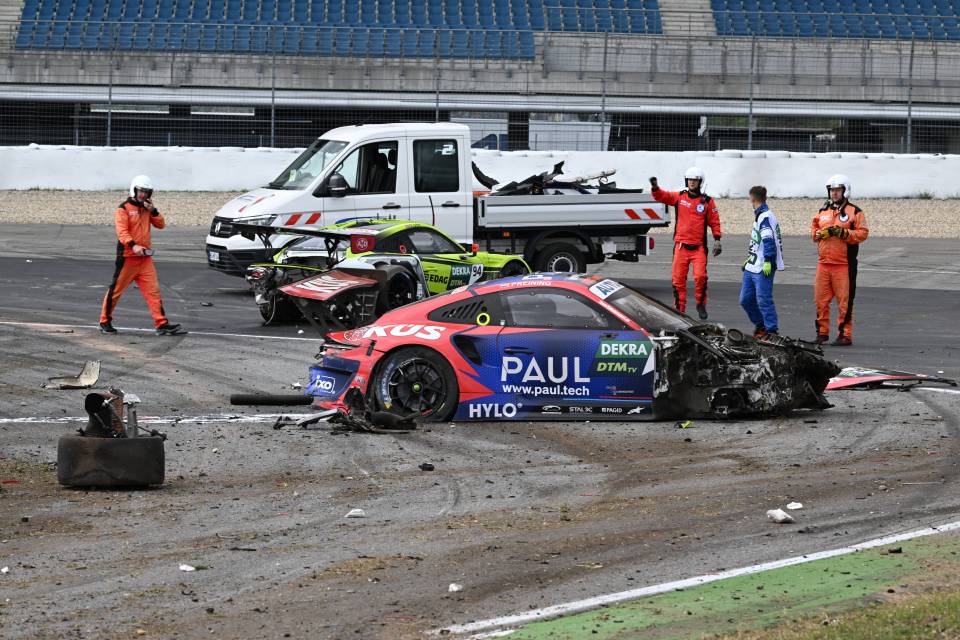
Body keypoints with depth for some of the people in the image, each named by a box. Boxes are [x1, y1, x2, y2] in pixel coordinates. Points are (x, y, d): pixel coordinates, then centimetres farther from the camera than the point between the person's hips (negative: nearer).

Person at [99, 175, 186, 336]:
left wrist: (153, 211, -6)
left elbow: (161, 225, 9)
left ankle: (162, 324, -6)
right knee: (116, 289, 3)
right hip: (127, 256, -6)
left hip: (145, 256, 6)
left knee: (153, 291, -2)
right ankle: (105, 321, 15)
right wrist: (133, 245, -32)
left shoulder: (147, 208, 15)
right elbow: (122, 231, -17)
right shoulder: (124, 208, -6)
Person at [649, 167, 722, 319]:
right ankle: (679, 308, 11)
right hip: (681, 245, 2)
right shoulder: (679, 197, 6)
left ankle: (701, 304, 7)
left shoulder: (707, 201, 3)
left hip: (699, 247, -2)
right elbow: (660, 196, -2)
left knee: (700, 276, -14)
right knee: (678, 279, 2)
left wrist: (717, 240, -1)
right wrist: (654, 187, -22)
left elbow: (714, 221, 6)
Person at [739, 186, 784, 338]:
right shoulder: (760, 215, 18)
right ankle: (760, 324, 26)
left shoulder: (765, 216, -14)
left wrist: (767, 261, -28)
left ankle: (772, 330, -4)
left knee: (764, 300, -9)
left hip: (764, 268, -10)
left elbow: (769, 240, -23)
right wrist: (750, 258, 32)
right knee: (745, 299, 12)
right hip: (753, 267, 10)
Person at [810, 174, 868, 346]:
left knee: (844, 301, -4)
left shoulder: (855, 212, -1)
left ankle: (845, 335, 1)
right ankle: (822, 333, 16)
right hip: (823, 263, 5)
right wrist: (822, 233, -6)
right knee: (820, 299, 6)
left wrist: (844, 233, -18)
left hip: (844, 264, -5)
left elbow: (862, 233, -6)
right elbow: (813, 230, 15)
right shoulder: (823, 211, 16)